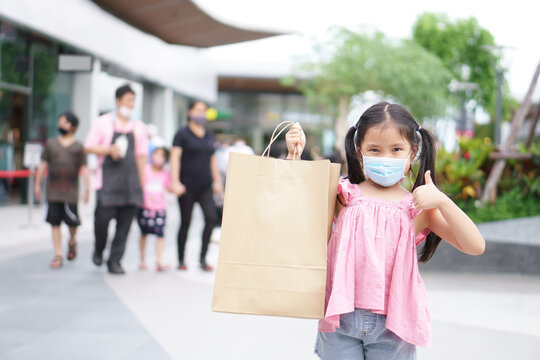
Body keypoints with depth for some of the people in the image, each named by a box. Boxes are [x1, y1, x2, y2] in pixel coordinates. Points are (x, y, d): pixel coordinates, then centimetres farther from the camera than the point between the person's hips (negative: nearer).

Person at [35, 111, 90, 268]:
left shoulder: (78, 146, 4)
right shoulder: (50, 143, 10)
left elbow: (84, 168, 2)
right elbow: (43, 165, 13)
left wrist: (87, 188, -5)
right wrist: (37, 184, 10)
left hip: (71, 192, -2)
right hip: (53, 192, 2)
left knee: (71, 220, -4)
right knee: (55, 223, 0)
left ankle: (72, 242, 28)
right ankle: (58, 255, 5)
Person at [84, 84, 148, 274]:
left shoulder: (138, 127, 14)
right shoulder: (102, 123, 5)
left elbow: (141, 156, 15)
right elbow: (89, 147, 3)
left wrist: (142, 184, 11)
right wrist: (110, 150, -13)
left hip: (130, 180, 3)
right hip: (108, 179, -3)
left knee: (125, 223, -2)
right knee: (103, 216, -11)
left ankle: (115, 260, 6)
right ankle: (98, 250, 17)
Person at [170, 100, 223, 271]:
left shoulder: (209, 136, 15)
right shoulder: (183, 134, -1)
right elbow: (175, 157, -8)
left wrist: (217, 181, 15)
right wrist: (175, 182, -17)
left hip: (205, 186, 4)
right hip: (187, 187, -4)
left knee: (211, 218, -12)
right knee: (185, 223, 1)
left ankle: (203, 258, -5)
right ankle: (181, 260, 13)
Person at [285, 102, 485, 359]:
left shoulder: (419, 207, 4)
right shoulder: (344, 195, 6)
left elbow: (475, 246, -2)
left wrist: (441, 200, -11)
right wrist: (294, 154, -3)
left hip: (393, 326, 0)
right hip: (341, 318, 0)